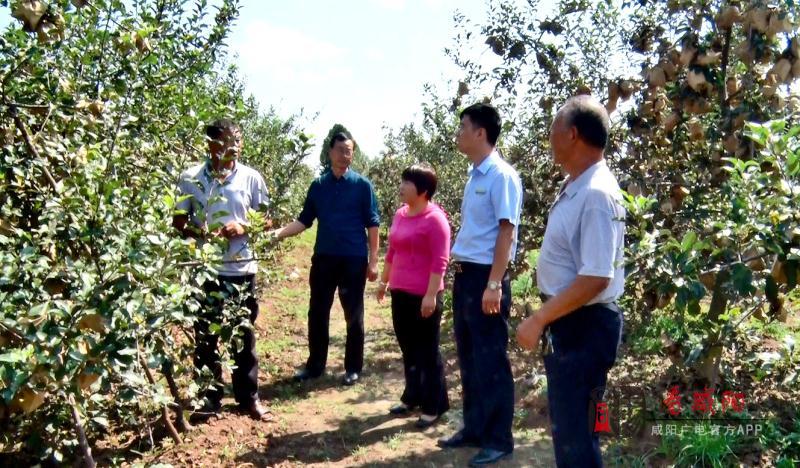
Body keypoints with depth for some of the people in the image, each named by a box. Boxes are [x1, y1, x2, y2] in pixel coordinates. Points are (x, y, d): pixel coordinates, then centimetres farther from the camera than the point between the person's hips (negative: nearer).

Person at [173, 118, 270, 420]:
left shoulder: (251, 178, 0)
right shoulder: (190, 178, -1)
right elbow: (178, 222, 4)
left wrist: (243, 228, -14)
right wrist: (197, 232, -17)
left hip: (241, 269, 0)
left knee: (243, 335, 10)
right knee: (205, 335, 9)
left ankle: (248, 396, 24)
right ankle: (209, 397, 24)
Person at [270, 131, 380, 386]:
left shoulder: (362, 185, -1)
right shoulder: (318, 185, 7)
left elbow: (372, 224, -2)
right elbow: (304, 220, 7)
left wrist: (373, 261, -6)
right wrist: (280, 232, -10)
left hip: (354, 259, -3)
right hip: (323, 257, 3)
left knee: (353, 316, 6)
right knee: (317, 313, 9)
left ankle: (353, 368, 18)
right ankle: (315, 364, 23)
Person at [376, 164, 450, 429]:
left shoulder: (434, 218, -14)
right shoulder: (400, 215, 10)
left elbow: (440, 261, -17)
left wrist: (431, 295, -21)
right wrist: (384, 281, 23)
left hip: (424, 296, -8)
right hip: (400, 293, 8)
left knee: (427, 351, 3)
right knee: (408, 349, 17)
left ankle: (434, 407, 15)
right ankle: (412, 397, 33)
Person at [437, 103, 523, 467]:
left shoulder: (502, 176, -13)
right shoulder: (474, 176, 13)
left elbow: (506, 232, -17)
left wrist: (494, 284, -21)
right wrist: (461, 274, 16)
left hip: (486, 277, -9)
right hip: (465, 275, 9)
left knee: (491, 361, 2)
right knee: (468, 358, 16)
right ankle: (474, 429, 31)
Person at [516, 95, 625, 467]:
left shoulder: (596, 195, -23)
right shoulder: (574, 188, 7)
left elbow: (595, 279, -27)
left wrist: (537, 321, -22)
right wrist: (546, 320, 16)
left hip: (584, 327, -9)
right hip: (566, 322, 9)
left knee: (575, 435, 4)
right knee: (567, 425, 23)